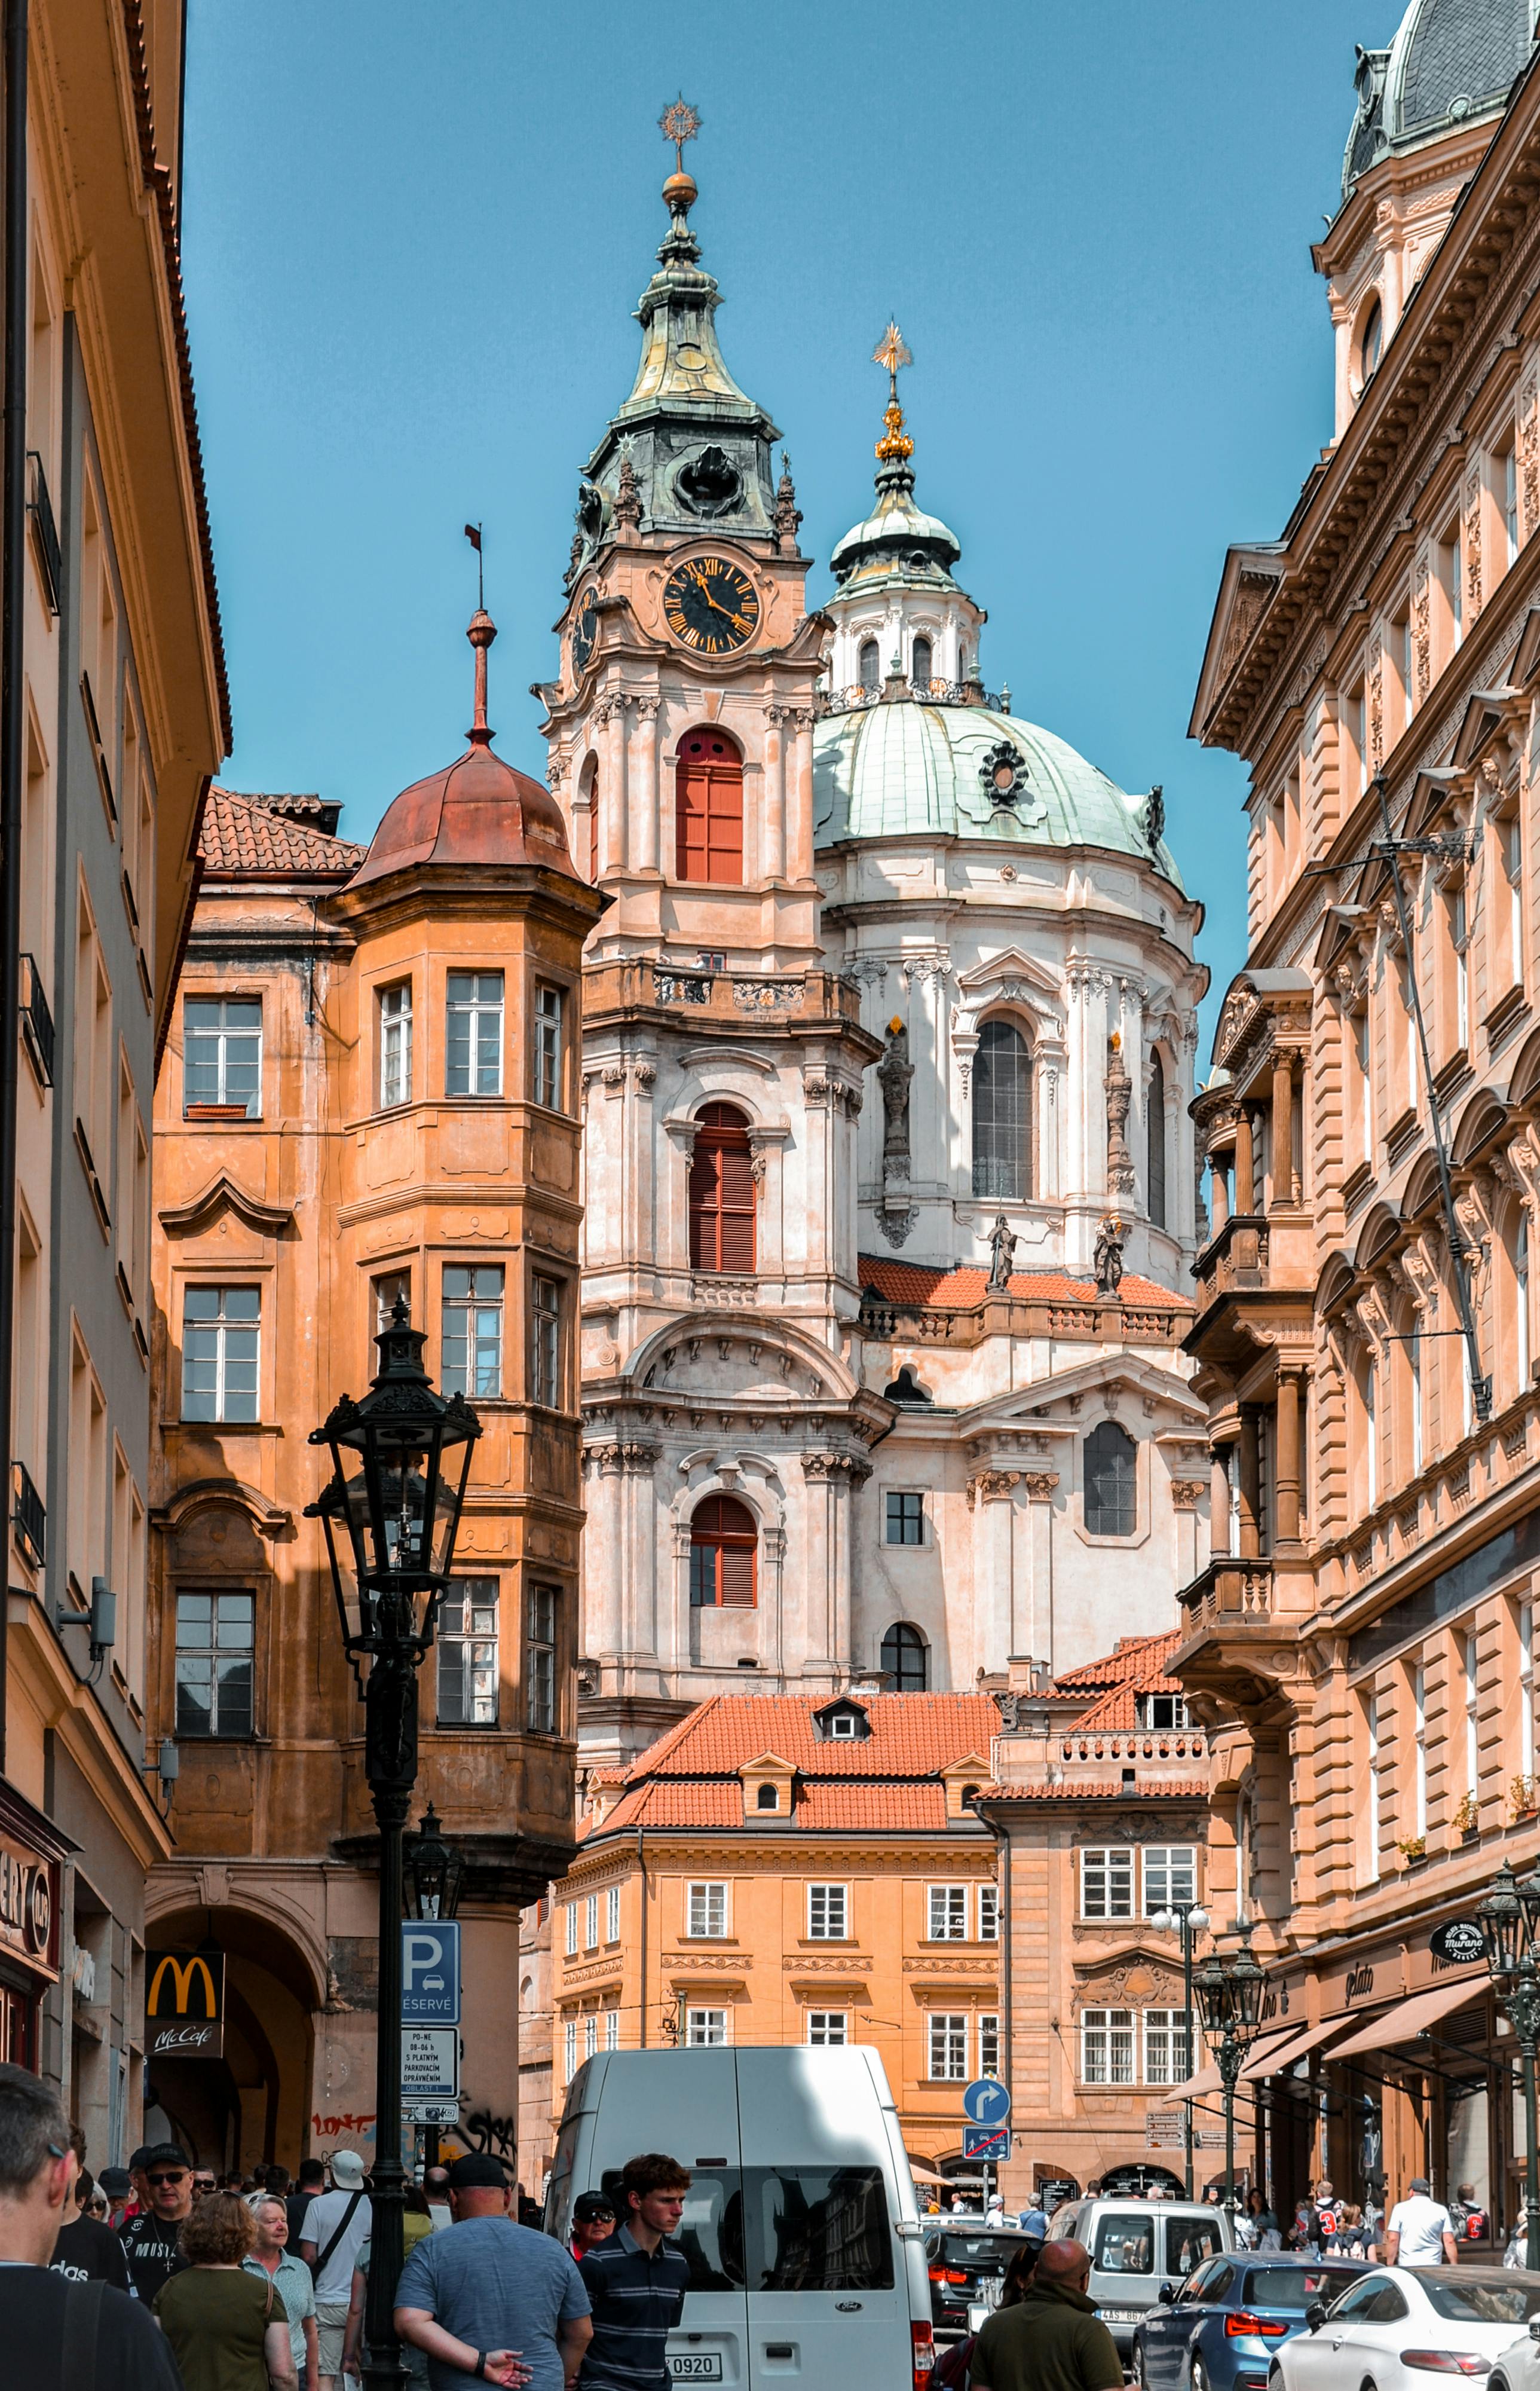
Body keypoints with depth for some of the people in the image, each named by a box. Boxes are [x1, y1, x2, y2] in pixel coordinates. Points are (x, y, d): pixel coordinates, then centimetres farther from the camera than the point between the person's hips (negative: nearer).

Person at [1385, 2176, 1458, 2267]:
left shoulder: (1400, 2208, 2)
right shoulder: (1441, 2210, 6)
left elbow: (1393, 2240, -1)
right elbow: (1449, 2241, 2)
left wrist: (1390, 2266, 5)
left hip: (1407, 2266, -1)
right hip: (1433, 2266, 1)